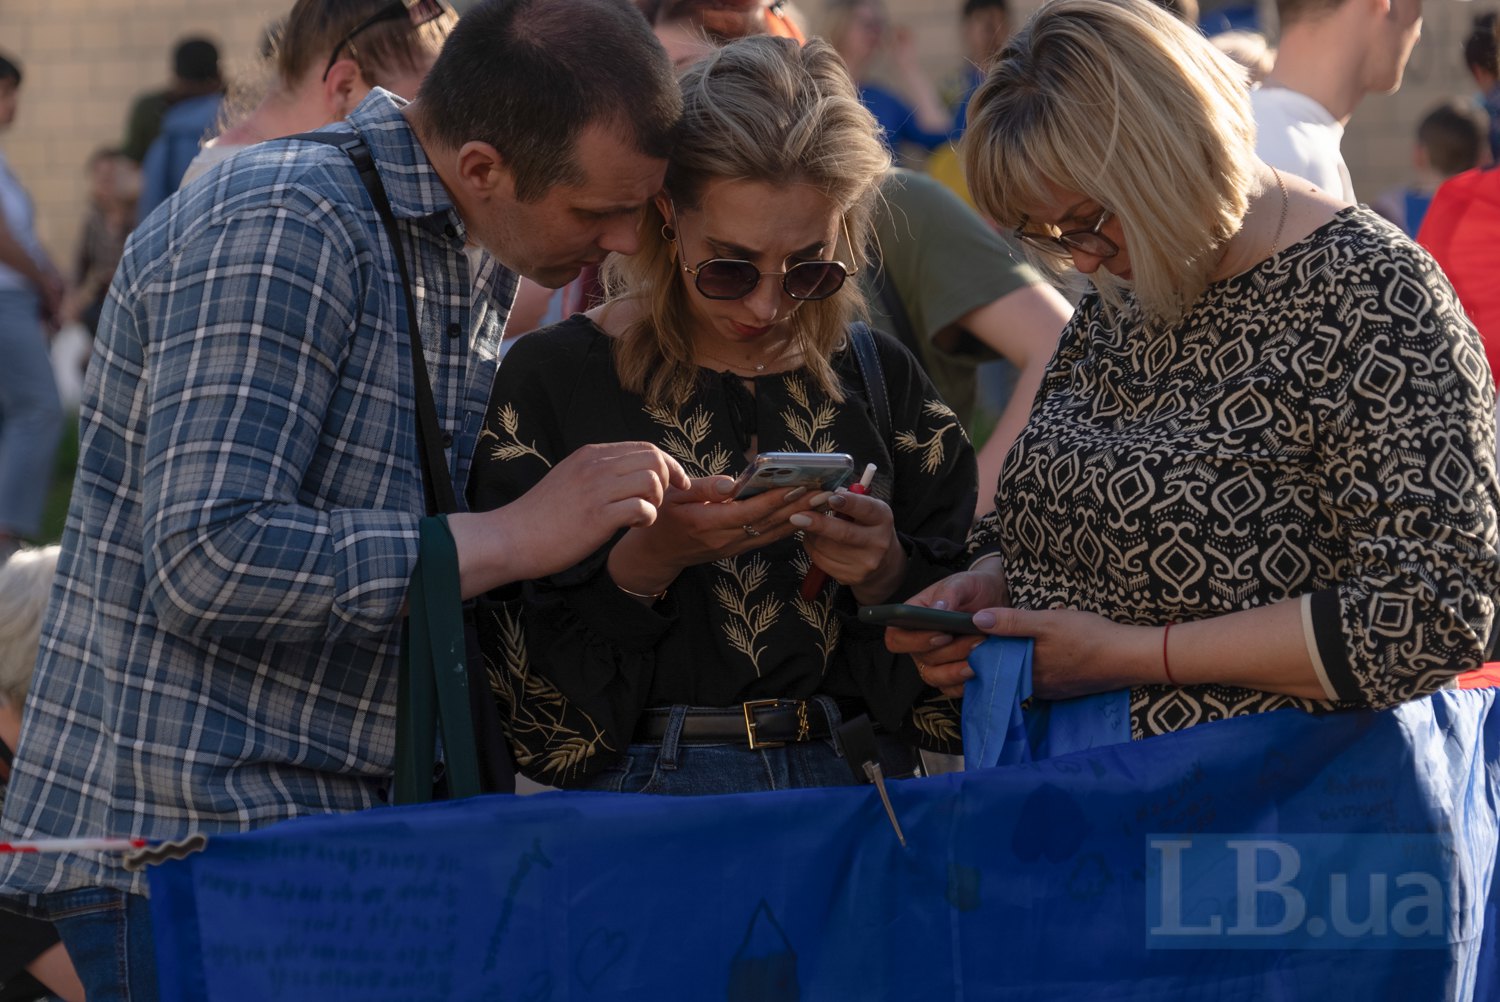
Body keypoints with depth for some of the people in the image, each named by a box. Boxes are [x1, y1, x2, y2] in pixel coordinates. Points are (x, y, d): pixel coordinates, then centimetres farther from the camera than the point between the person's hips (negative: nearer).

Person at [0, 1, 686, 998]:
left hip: (341, 834, 9)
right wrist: (516, 538, -22)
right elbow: (208, 562, -26)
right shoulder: (280, 231, -18)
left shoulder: (477, 267, 12)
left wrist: (628, 545, 4)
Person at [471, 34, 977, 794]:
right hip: (635, 791, -3)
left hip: (850, 791, 3)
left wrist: (888, 578, -5)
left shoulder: (878, 380, 11)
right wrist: (645, 563, -15)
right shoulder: (554, 379, 1)